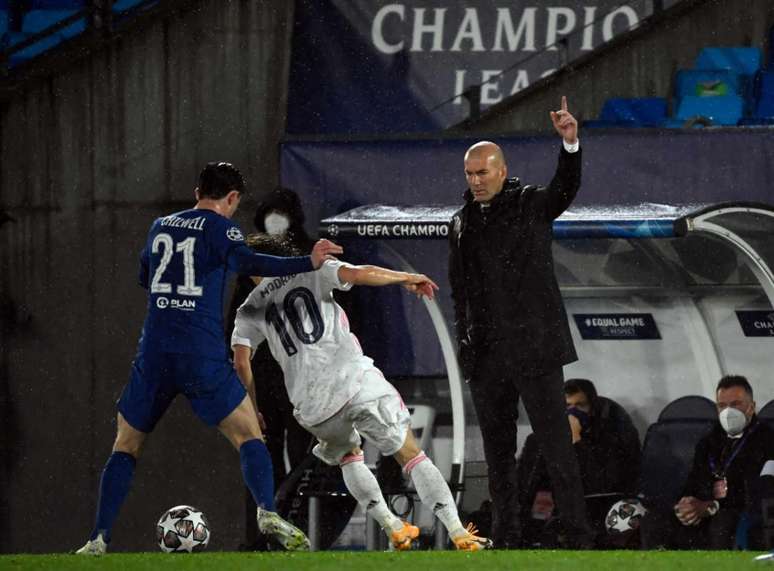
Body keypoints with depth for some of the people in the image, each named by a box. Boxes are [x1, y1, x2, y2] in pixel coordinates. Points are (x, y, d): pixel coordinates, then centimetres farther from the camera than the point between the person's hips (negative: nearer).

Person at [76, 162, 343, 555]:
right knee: (249, 435, 3)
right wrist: (309, 263, -21)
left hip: (153, 357, 4)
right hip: (204, 359, -4)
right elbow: (245, 262, -19)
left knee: (125, 447, 13)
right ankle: (267, 512, -20)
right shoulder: (219, 227, 1)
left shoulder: (160, 227, 17)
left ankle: (98, 540, 1)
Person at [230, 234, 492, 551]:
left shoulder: (250, 310, 17)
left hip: (312, 405, 2)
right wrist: (405, 279, 7)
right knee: (410, 455, 6)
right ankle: (458, 532, -6)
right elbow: (359, 274, -5)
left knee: (348, 456, 31)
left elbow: (241, 362, 5)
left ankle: (392, 527, 15)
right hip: (356, 380, -2)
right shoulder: (310, 272, 12)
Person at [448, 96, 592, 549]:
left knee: (557, 445, -7)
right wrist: (466, 348, 11)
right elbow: (460, 290, 17)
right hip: (486, 357, 5)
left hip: (535, 349, -5)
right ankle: (507, 540, 13)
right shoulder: (462, 223, 13)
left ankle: (578, 538, -6)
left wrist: (571, 143, -39)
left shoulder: (532, 205, 0)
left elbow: (567, 188, -21)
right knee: (499, 454, 8)